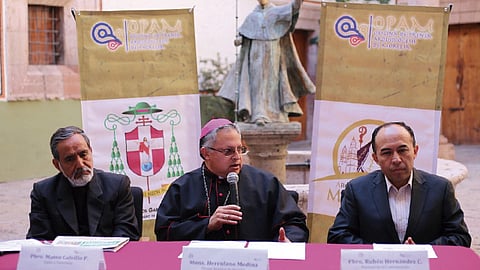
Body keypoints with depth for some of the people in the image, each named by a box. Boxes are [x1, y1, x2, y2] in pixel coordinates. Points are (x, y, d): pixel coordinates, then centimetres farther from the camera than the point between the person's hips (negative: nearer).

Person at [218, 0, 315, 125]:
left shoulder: (276, 11, 7)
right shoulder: (252, 16, 16)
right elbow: (243, 32, 12)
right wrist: (239, 39, -10)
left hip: (272, 54, -1)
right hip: (256, 54, 1)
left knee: (273, 82, -3)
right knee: (258, 83, -8)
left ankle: (276, 115, 2)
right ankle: (259, 116, -15)